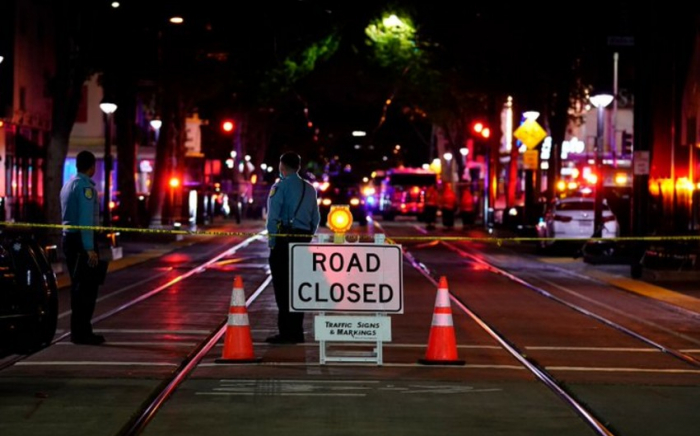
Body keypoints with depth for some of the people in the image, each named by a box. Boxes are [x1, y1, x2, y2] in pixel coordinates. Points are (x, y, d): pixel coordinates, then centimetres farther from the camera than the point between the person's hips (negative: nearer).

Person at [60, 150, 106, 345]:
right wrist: (90, 248, -23)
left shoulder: (68, 184, 17)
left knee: (78, 285, 13)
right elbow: (86, 218, -20)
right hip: (81, 240, -10)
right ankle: (82, 332, -10)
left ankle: (79, 330, 16)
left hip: (68, 237, 10)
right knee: (87, 286, -8)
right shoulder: (85, 185, -13)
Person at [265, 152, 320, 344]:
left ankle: (286, 333, -6)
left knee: (282, 287, -4)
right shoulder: (309, 189, 14)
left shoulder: (280, 187, -7)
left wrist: (272, 242, -7)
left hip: (283, 240, -6)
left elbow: (273, 217, -13)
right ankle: (297, 332, 15)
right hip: (303, 238, 7)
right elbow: (316, 219, 15)